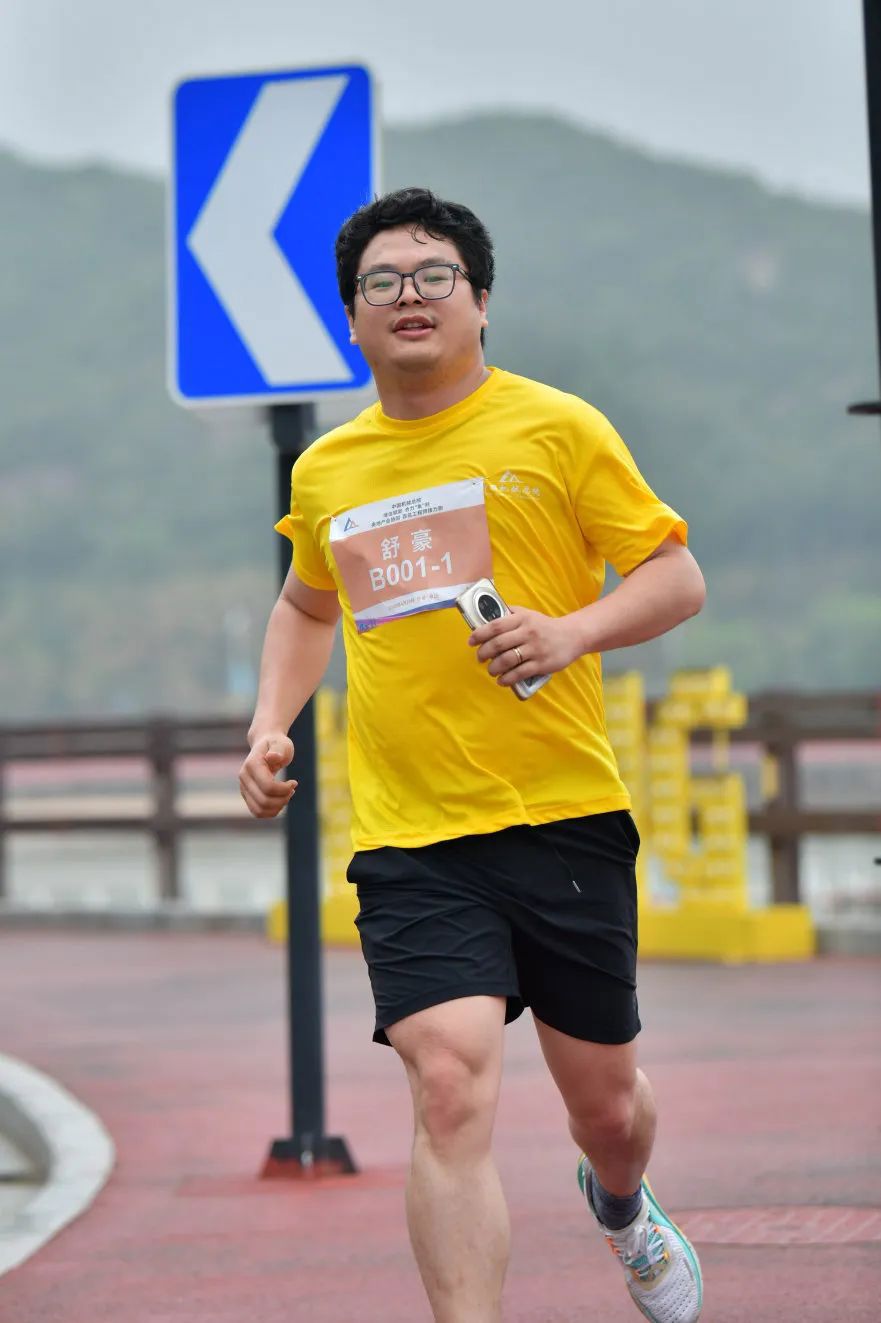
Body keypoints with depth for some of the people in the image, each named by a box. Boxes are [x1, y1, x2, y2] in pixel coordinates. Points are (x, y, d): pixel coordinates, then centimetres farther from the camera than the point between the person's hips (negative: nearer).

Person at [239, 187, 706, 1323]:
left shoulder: (555, 427, -1)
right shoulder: (323, 472, 11)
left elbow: (678, 578, 0)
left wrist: (572, 633, -18)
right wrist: (270, 726, 15)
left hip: (564, 816, -1)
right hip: (408, 840, 1)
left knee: (606, 1102, 12)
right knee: (451, 1088, -19)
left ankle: (621, 1208, 48)